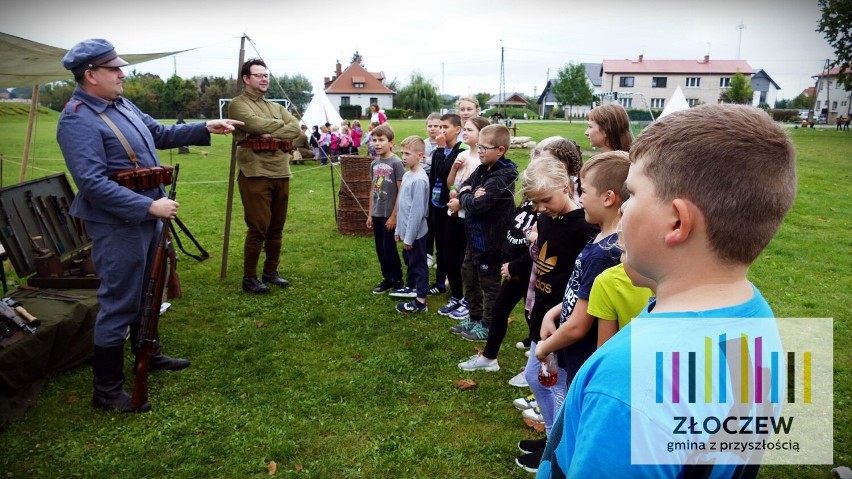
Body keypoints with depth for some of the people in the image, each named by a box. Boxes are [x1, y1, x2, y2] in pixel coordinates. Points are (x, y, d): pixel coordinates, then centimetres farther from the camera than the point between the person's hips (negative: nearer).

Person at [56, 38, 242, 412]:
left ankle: (148, 353, 41)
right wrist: (150, 206, -29)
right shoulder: (78, 120, -20)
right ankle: (107, 390, 11)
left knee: (147, 293, 22)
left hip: (146, 218, 10)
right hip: (119, 226, -9)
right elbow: (92, 183, -28)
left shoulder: (122, 105, 10)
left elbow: (161, 134, 21)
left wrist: (205, 129, 10)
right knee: (120, 303, -2)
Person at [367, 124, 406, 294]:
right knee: (380, 249, 11)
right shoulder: (374, 164, 7)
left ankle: (398, 281, 15)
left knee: (389, 248, -1)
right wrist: (370, 214, 11)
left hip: (390, 215, -6)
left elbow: (401, 191, -13)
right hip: (377, 214, 6)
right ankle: (388, 279, 24)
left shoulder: (396, 163, -12)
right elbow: (373, 190, 12)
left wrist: (394, 216, -14)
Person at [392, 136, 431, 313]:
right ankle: (411, 288, 41)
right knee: (409, 261, 23)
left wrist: (409, 237, -18)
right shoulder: (406, 175, 8)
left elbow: (417, 211, -22)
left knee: (418, 265, 2)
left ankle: (420, 302, 11)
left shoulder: (419, 180, -22)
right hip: (406, 230, 9)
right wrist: (399, 229, 16)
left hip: (415, 232, -9)